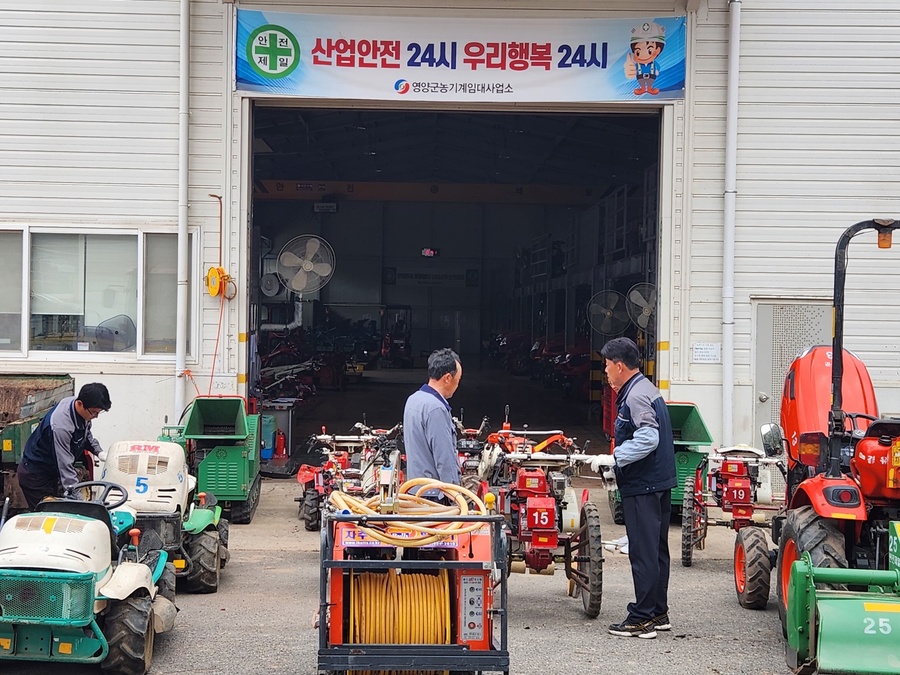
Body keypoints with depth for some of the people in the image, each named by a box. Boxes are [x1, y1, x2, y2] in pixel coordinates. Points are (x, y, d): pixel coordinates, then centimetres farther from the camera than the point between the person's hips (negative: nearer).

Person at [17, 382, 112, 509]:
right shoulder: (61, 426, -37)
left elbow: (86, 433, 13)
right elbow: (65, 465, -37)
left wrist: (98, 451, 0)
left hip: (52, 472, 9)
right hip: (35, 476, -9)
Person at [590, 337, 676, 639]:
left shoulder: (635, 396, -17)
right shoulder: (647, 389, 16)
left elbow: (647, 439, -27)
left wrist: (614, 458, -23)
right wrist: (616, 459, 19)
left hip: (642, 487, -11)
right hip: (659, 482, 11)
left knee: (643, 552, -6)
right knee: (656, 549, 15)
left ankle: (642, 618, -2)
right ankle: (658, 613, 23)